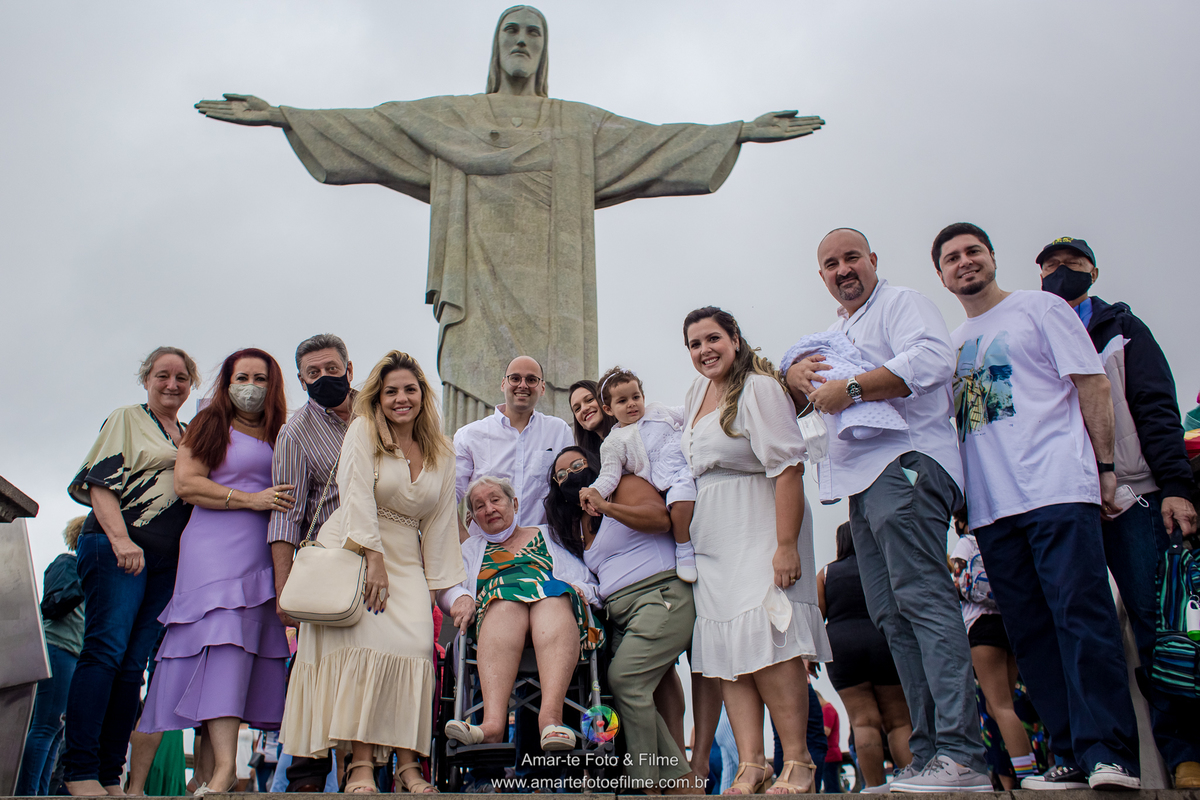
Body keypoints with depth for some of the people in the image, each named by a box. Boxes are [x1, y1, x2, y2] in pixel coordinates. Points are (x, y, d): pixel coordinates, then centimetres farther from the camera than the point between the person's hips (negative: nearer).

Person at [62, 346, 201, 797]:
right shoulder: (126, 420, 7)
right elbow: (100, 484, -4)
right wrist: (121, 539, -17)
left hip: (167, 561, 6)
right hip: (117, 548, -5)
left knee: (134, 665, 1)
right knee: (105, 652, -13)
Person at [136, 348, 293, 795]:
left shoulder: (278, 436, 21)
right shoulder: (211, 424, 8)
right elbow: (186, 484, -4)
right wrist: (249, 499, -11)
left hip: (262, 554, 5)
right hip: (215, 548, -5)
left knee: (248, 650, -1)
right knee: (222, 641, -18)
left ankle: (210, 766, 3)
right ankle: (224, 765, -25)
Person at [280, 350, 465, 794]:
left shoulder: (441, 455, 14)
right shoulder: (363, 431, 2)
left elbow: (440, 524, 13)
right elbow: (358, 496, -9)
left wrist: (438, 587, 7)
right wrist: (374, 558, -18)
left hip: (405, 560, 3)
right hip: (351, 550, -3)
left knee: (414, 643, -17)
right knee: (363, 642, -20)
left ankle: (407, 763, -13)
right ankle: (359, 763, -19)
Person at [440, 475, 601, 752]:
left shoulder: (551, 536, 31)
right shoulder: (472, 548, 35)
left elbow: (590, 584, 21)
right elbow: (447, 587, 16)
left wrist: (580, 590, -3)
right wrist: (461, 598, -8)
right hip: (493, 609, 0)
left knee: (553, 598, -38)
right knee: (507, 603, -37)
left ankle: (550, 715, -58)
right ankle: (493, 720, -57)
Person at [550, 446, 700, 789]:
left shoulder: (625, 485, 5)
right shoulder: (578, 525, 27)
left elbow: (660, 518, -13)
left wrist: (606, 506, -21)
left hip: (660, 596, -7)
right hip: (619, 616, 7)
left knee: (625, 679, -24)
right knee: (635, 697, -11)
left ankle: (645, 780, -17)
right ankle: (681, 777, -4)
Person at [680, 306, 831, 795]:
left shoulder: (758, 387, -9)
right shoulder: (698, 391, 17)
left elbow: (788, 467, -17)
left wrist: (786, 544, -24)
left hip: (759, 529, -8)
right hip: (711, 542, 8)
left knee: (763, 643, -17)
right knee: (725, 649, -2)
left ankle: (797, 763, -10)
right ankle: (751, 765, -3)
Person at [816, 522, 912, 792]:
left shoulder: (826, 574, 8)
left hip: (841, 648, 0)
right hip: (887, 645, 0)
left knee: (864, 721, -1)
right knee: (899, 720, 5)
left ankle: (874, 786, -6)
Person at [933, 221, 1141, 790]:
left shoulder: (1040, 308, 9)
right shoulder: (952, 344, 23)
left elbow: (1093, 385, 3)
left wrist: (1105, 466, -6)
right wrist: (957, 496, 13)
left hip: (1058, 488, -5)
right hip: (991, 507, 6)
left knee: (1080, 617, -14)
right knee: (1031, 634, 3)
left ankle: (1109, 753, -12)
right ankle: (1073, 757, 7)